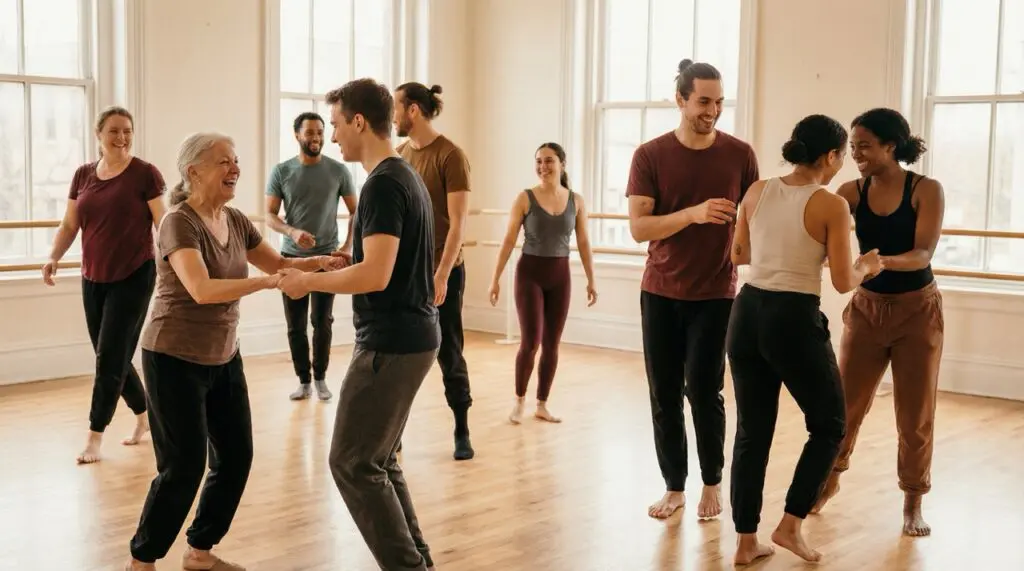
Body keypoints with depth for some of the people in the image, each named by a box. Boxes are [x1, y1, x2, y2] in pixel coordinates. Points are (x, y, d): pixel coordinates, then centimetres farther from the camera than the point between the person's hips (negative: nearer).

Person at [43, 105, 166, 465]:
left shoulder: (145, 174, -8)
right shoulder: (83, 175, 7)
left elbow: (164, 225, -9)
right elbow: (69, 224, 9)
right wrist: (54, 258, -7)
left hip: (133, 278, -5)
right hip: (93, 280, 6)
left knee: (110, 358, -4)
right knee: (112, 357, 13)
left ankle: (95, 437, 4)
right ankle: (145, 414, 33)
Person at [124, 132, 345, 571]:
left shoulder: (235, 220, 3)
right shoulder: (180, 223, -20)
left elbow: (277, 263, 11)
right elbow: (202, 290, -34)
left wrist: (317, 262, -8)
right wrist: (267, 282, -42)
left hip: (224, 357, 8)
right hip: (175, 360, -8)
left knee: (236, 457, 8)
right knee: (183, 467, -4)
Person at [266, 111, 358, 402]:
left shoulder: (338, 170, -2)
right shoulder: (281, 171, -1)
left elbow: (355, 211, 5)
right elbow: (270, 216, -1)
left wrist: (349, 245, -9)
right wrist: (292, 232, -21)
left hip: (327, 256, -1)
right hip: (292, 256, 1)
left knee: (322, 321, 0)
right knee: (295, 324, 5)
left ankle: (320, 378, 15)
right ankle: (303, 381, 17)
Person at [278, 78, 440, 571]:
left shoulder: (383, 184, -17)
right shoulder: (406, 176, 14)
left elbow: (376, 275, -25)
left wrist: (309, 282, -13)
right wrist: (331, 265, 21)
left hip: (392, 342, -10)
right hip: (411, 336, 10)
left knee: (353, 463, -2)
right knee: (379, 460, 17)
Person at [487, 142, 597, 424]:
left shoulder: (576, 201, 1)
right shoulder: (525, 198, -6)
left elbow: (583, 243, 6)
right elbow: (509, 240, -5)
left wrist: (591, 281, 5)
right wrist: (495, 278, -6)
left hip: (560, 276, 3)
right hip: (530, 273, -3)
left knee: (552, 344, 6)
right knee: (531, 341, -8)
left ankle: (542, 405, 20)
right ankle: (519, 400, 14)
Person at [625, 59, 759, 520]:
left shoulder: (739, 154, -2)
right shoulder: (650, 155, -4)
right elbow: (638, 228, -11)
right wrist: (693, 213, -25)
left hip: (715, 294, -1)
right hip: (660, 292, 1)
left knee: (704, 391, -2)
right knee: (664, 394, 5)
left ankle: (713, 483, 19)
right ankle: (674, 486, 18)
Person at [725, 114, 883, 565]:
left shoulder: (757, 191, 4)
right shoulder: (831, 206, -10)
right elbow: (843, 282, -7)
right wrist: (866, 267, 14)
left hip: (747, 315, 5)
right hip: (795, 322, -5)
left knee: (752, 432, 13)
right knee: (829, 426, 17)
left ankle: (746, 541, 17)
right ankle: (790, 525, 13)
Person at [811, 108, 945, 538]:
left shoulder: (927, 190, -12)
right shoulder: (852, 192, -4)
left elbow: (923, 254, -22)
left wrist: (880, 261, -41)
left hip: (917, 310, -2)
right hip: (867, 308, 2)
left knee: (915, 413, 5)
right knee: (845, 403, 7)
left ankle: (912, 504, 21)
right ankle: (830, 479, 30)